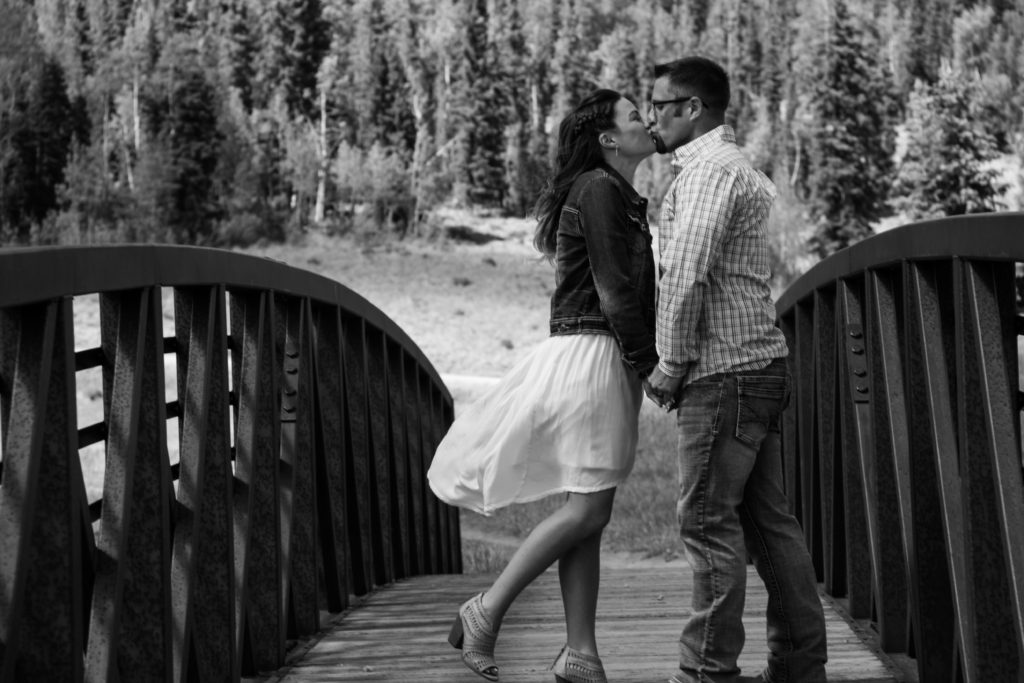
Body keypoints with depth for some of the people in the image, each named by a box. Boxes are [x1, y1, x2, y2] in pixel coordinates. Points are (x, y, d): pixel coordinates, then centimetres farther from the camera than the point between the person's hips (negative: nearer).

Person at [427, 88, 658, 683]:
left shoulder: (626, 200, 22)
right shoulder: (597, 189, -9)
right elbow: (613, 292, -14)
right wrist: (648, 362, -9)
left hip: (612, 359, 10)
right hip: (592, 351, -10)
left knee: (591, 511, 6)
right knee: (589, 506, -12)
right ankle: (485, 612, -5)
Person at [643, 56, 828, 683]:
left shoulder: (710, 169, -11)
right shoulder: (742, 170, 21)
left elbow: (686, 273, -21)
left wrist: (671, 362, -13)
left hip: (723, 373, -10)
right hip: (760, 366, 10)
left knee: (709, 520, -6)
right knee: (768, 519, 11)